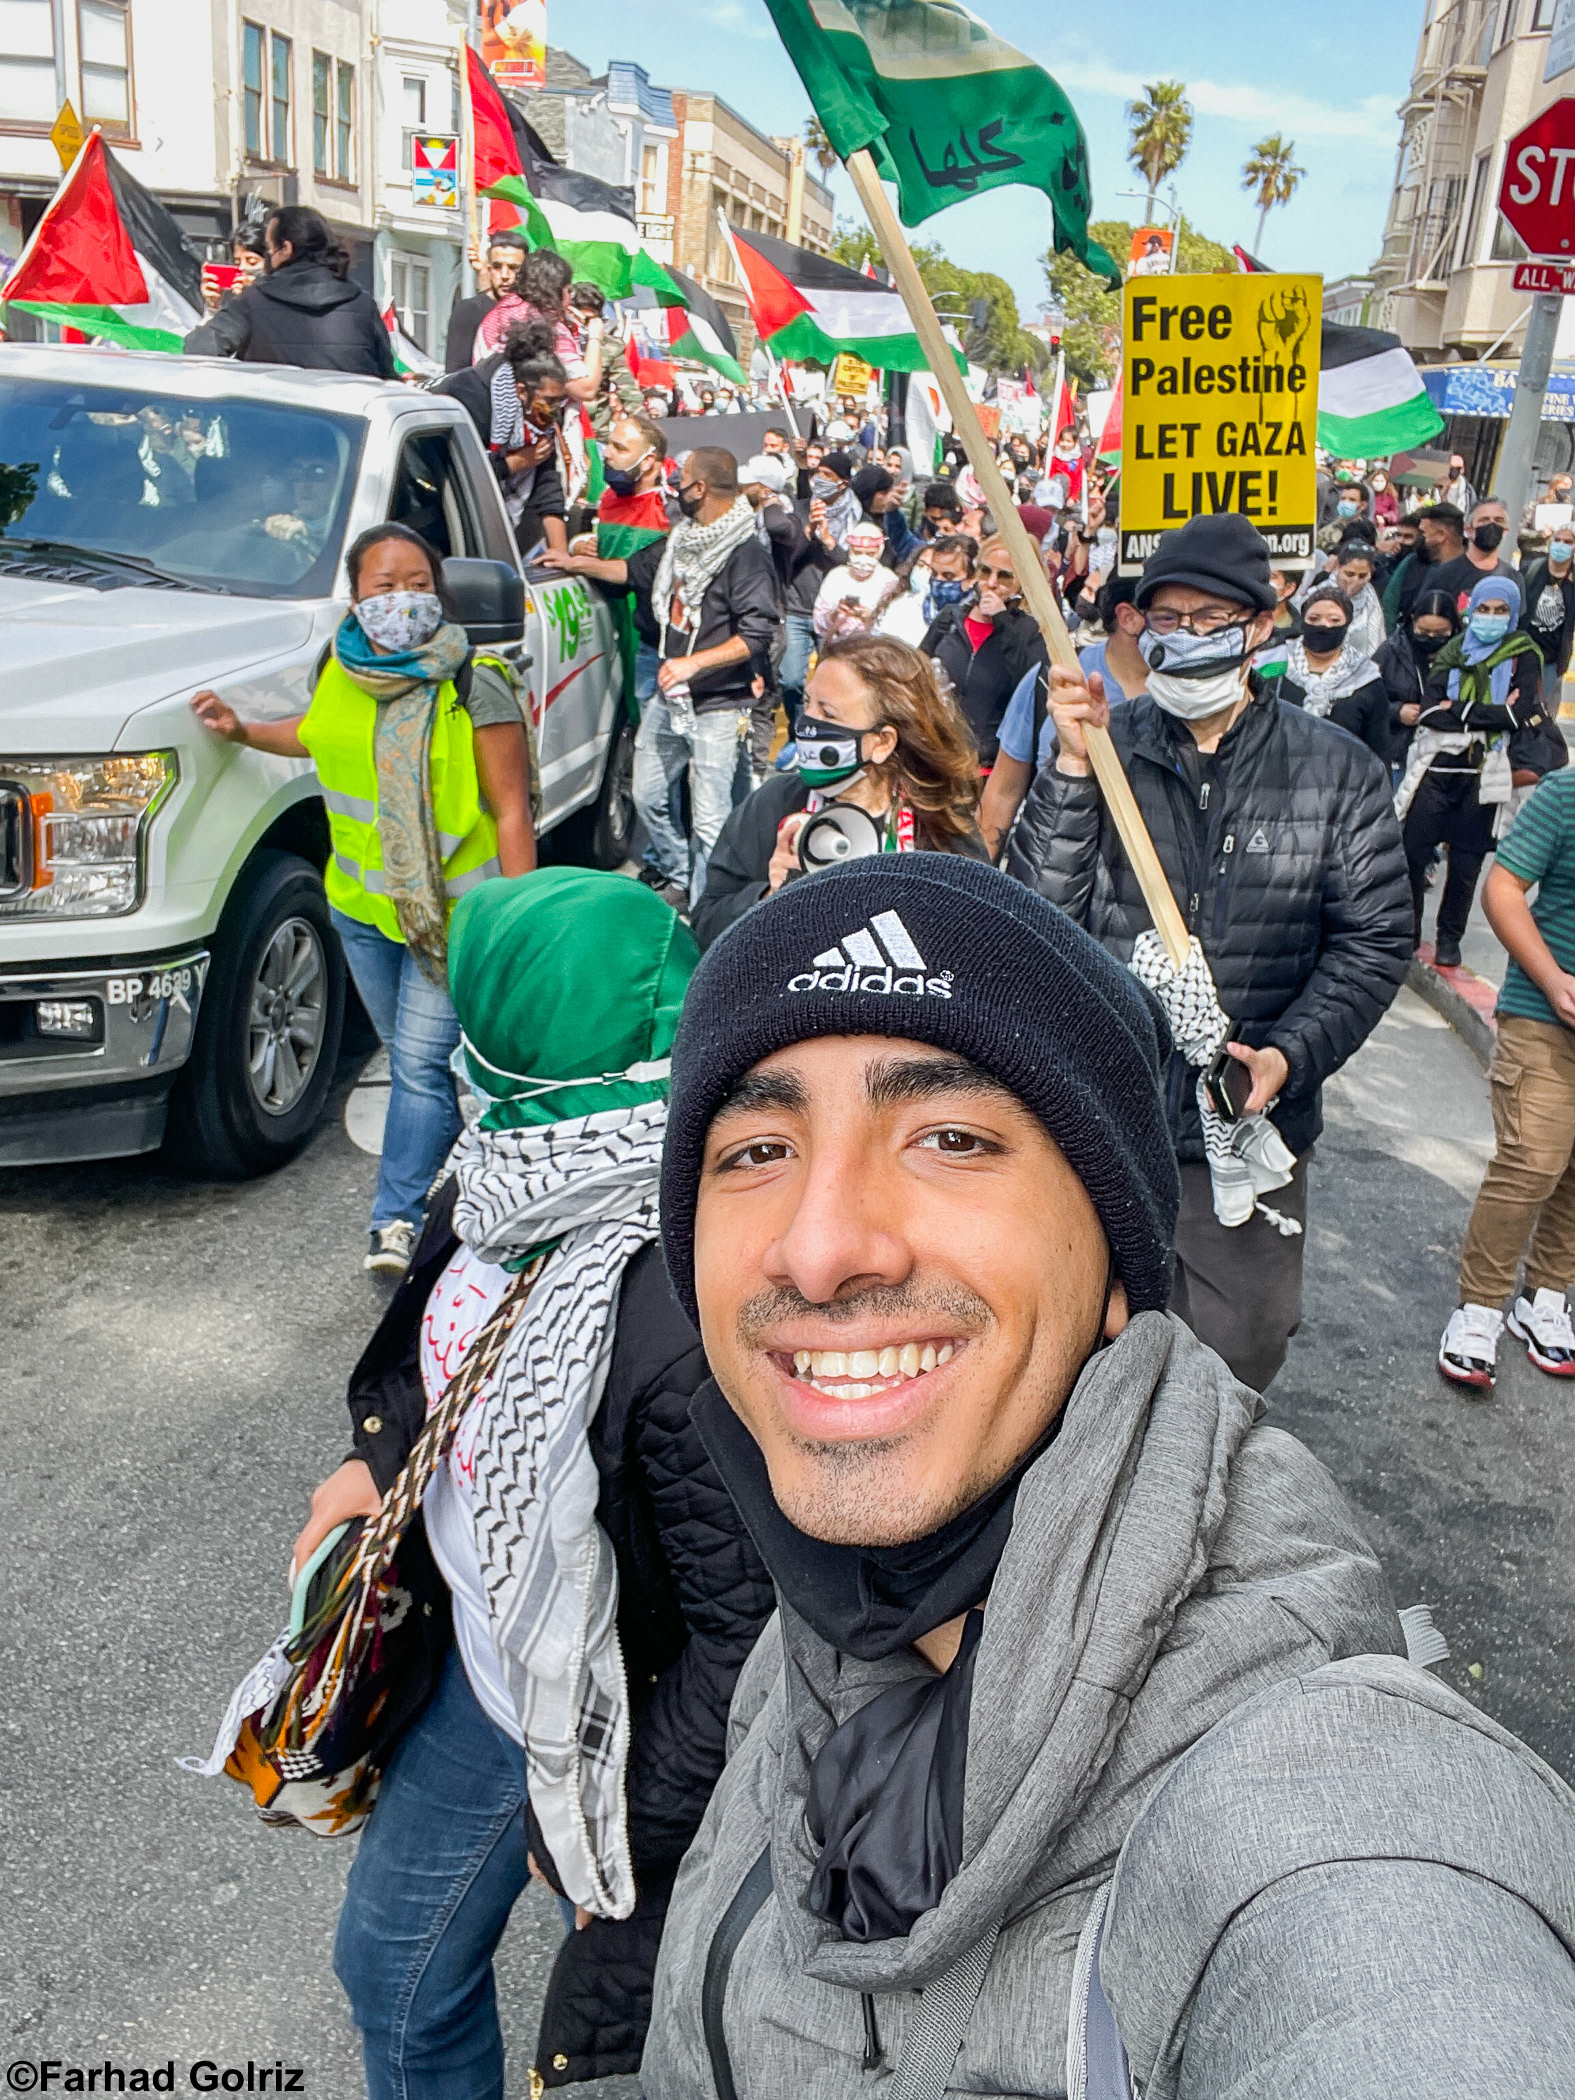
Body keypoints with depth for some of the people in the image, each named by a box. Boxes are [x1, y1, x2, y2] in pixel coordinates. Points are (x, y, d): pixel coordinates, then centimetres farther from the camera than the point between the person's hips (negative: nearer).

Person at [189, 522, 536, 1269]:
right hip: (361, 903, 7)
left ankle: (398, 1217, 3)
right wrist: (242, 730, 15)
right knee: (407, 1054, 16)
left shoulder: (473, 687, -14)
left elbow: (512, 810, -14)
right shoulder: (342, 669, 5)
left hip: (451, 913, -6)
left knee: (421, 1062, -6)